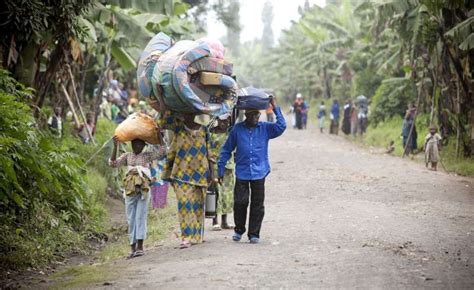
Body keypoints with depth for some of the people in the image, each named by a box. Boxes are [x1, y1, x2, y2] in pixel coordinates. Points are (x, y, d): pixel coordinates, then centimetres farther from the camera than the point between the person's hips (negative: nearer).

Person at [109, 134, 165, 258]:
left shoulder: (147, 156, 10)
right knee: (131, 219, 1)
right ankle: (133, 247, 4)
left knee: (140, 217, -9)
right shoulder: (127, 156, 14)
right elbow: (113, 163, 2)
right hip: (130, 191, 2)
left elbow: (161, 152, -3)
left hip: (143, 190, -2)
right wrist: (115, 147, -7)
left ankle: (140, 246, -11)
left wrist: (159, 136, -5)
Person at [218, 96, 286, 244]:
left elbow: (281, 126, -13)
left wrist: (275, 108, -15)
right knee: (240, 202, -2)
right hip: (242, 172, 0)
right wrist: (220, 170, 7)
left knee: (257, 204, 3)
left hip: (259, 172, 1)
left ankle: (254, 234, 14)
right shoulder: (237, 129, 2)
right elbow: (226, 150, 8)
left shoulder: (265, 128, 4)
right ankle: (238, 230, 20)